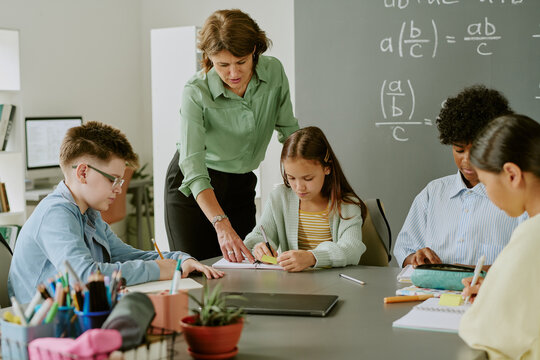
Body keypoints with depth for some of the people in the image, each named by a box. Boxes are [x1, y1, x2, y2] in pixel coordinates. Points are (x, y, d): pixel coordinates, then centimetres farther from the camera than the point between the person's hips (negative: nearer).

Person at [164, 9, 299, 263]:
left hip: (242, 186, 3)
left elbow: (289, 131, 0)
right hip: (191, 189, -3)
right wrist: (221, 224, -41)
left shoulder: (273, 72, -13)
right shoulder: (195, 92, -24)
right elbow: (193, 169, -30)